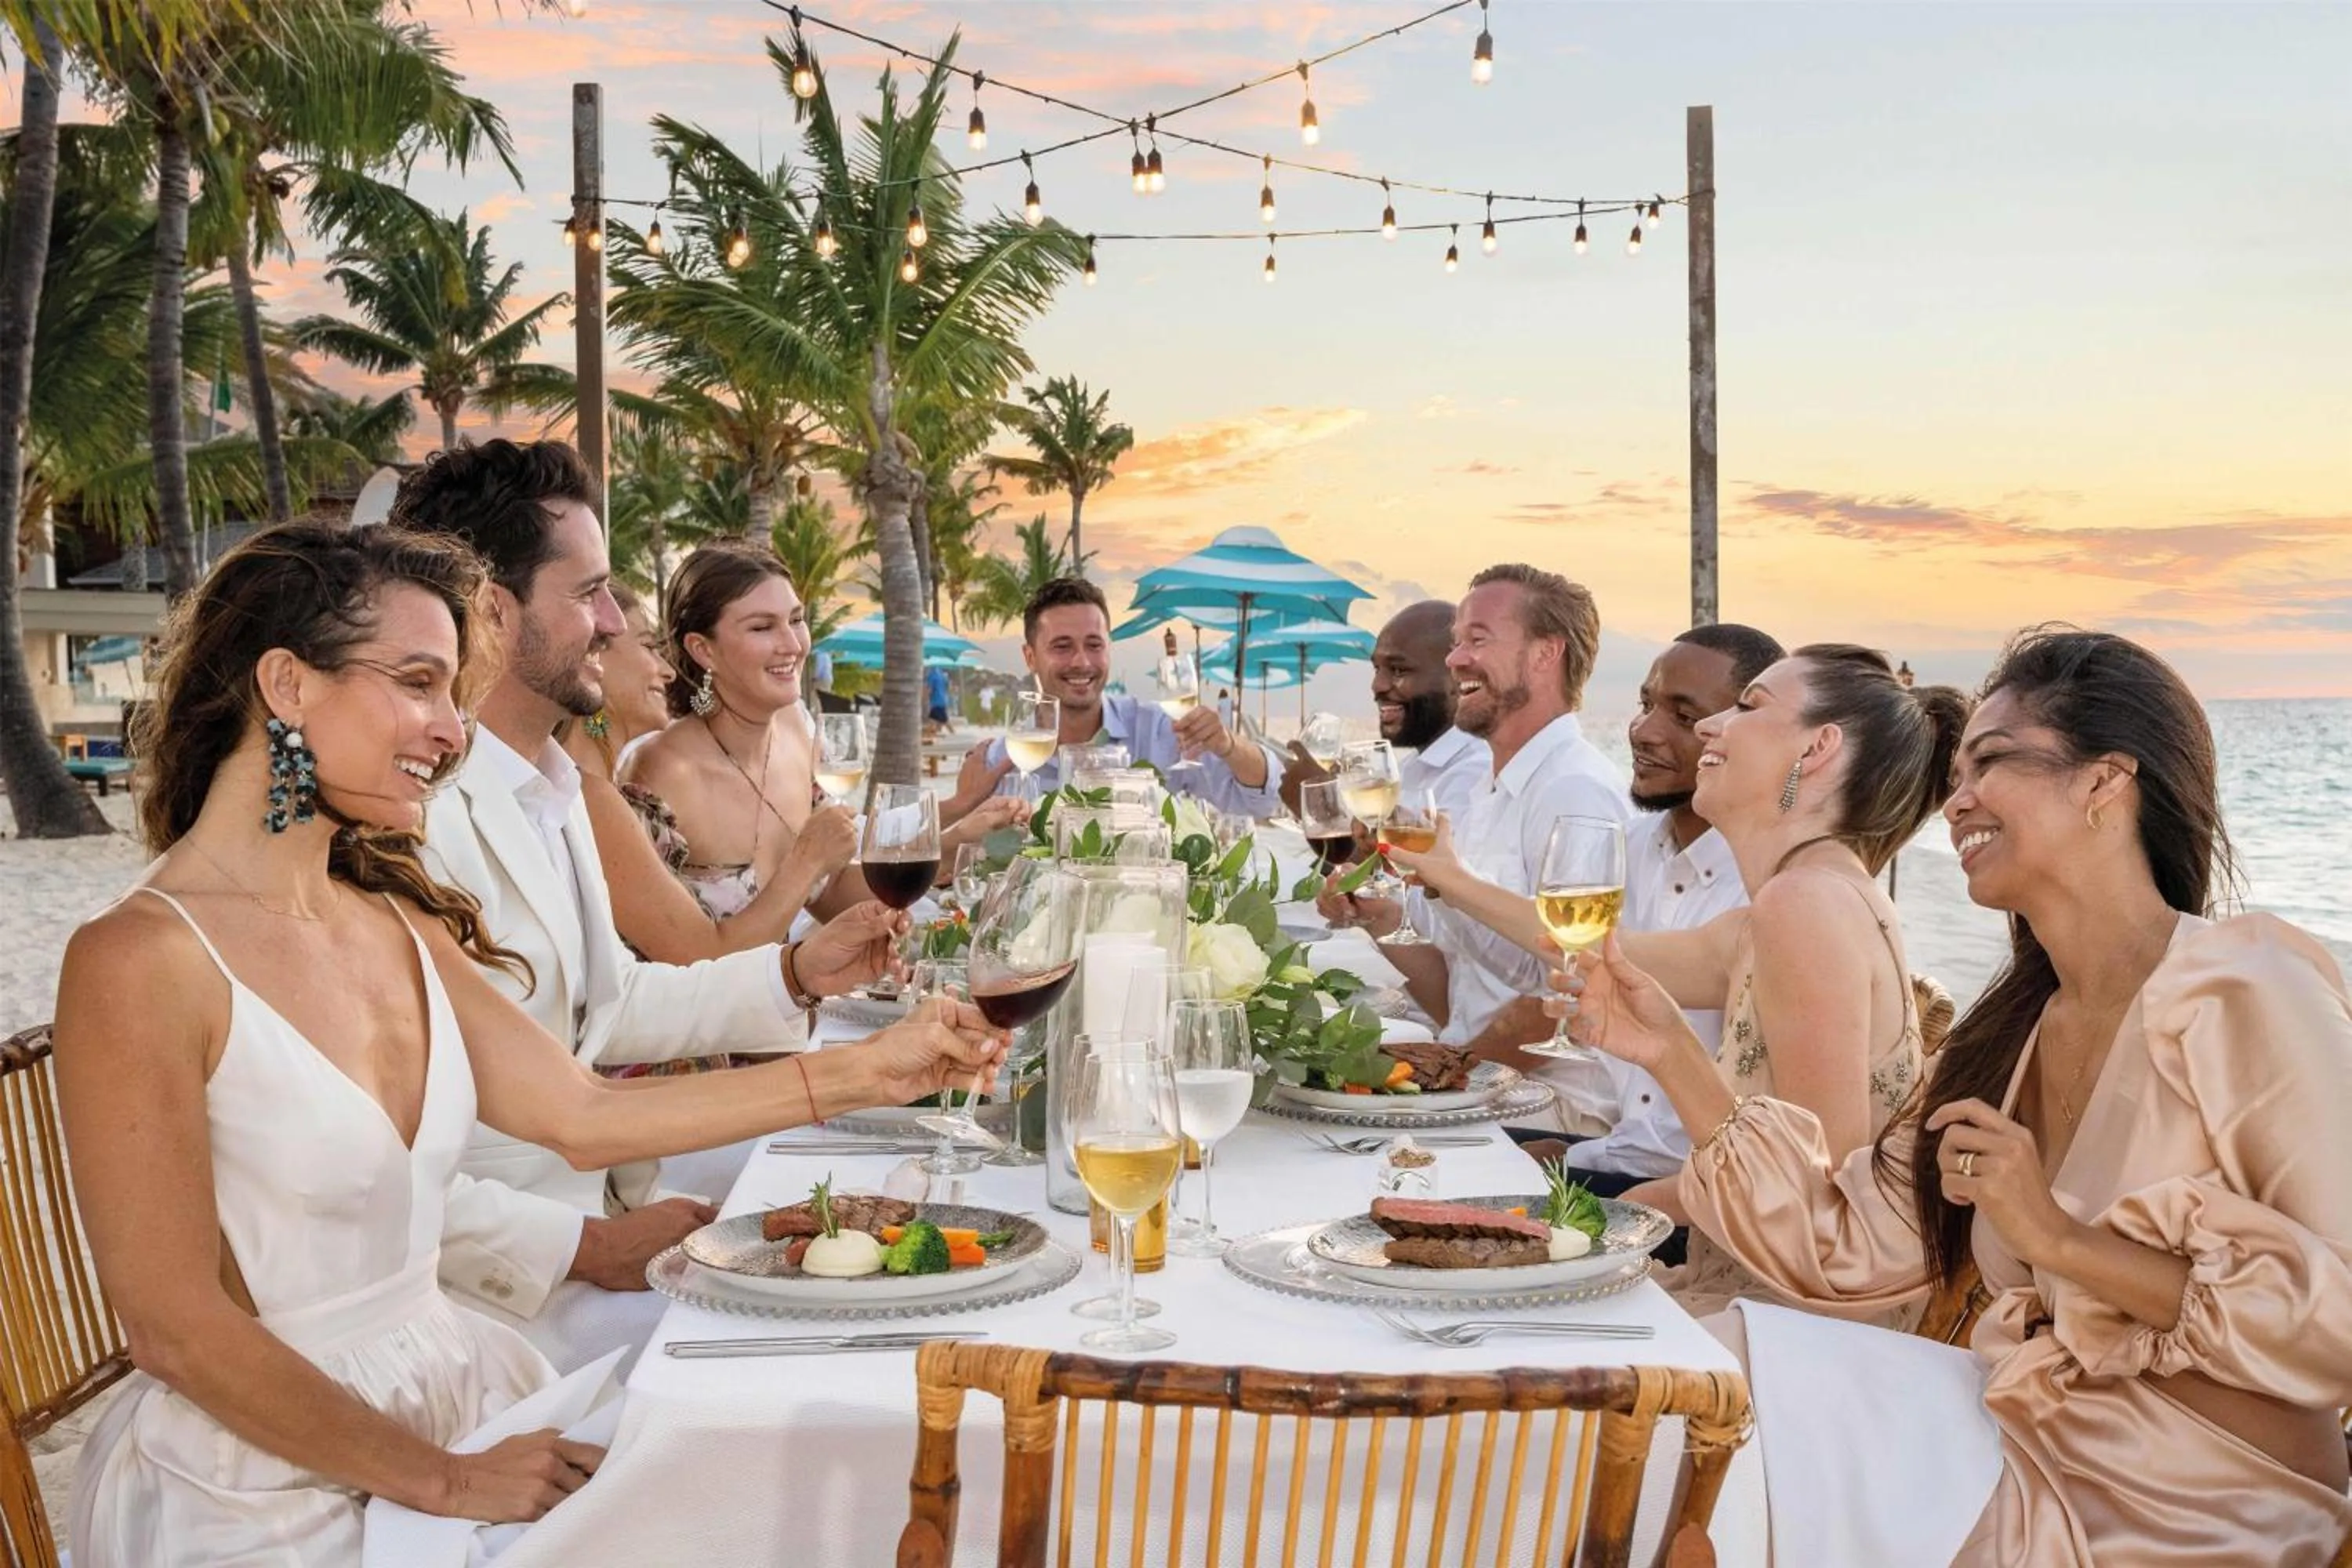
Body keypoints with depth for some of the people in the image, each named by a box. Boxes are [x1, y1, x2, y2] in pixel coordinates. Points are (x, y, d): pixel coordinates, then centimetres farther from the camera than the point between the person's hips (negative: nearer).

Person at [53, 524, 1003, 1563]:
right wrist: (447, 1484, -13)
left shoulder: (396, 925, 5)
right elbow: (180, 1331, -17)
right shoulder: (138, 962, -18)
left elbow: (585, 1114, 6)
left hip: (444, 1392, 7)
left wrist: (863, 1074, 2)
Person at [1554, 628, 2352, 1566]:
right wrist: (1671, 1054, -2)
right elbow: (1845, 1244, 3)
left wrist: (2063, 1241, -23)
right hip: (2028, 1449, 6)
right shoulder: (2018, 1029, 8)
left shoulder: (2246, 991, -15)